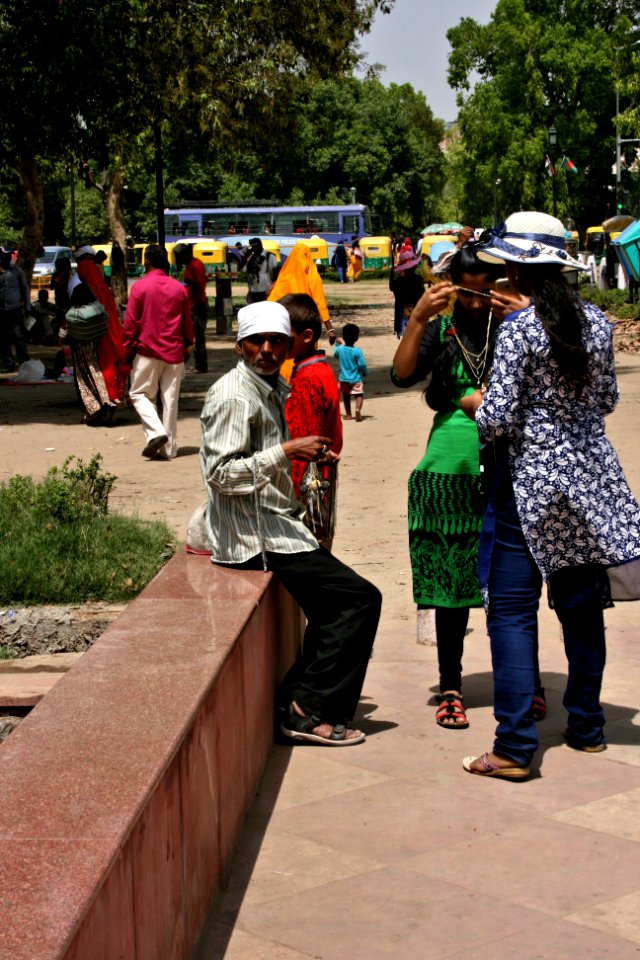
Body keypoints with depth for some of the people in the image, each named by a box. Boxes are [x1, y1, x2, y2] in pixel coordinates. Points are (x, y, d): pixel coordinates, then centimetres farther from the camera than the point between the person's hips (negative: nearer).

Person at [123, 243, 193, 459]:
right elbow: (187, 323, 10)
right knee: (170, 399, 6)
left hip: (147, 351, -3)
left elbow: (130, 322, -6)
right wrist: (187, 345, 21)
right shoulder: (179, 288, 5)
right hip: (174, 352, 3)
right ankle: (169, 447, 6)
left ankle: (155, 432, -14)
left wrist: (128, 349, 3)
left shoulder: (140, 287, -6)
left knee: (139, 393, 8)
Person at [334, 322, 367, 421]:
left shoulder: (340, 349, -6)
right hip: (356, 379, -3)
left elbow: (335, 354, 18)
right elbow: (362, 365, -14)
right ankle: (358, 409, -24)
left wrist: (337, 345, 32)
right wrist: (365, 372, 5)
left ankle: (348, 414, 20)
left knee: (346, 396, 17)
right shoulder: (357, 351, -17)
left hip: (344, 379, 3)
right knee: (359, 394, 2)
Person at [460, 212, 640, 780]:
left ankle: (515, 748, -4)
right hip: (590, 479, 6)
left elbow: (498, 421, -17)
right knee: (582, 607, 15)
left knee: (511, 612, -1)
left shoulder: (519, 329, -15)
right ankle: (587, 727, 25)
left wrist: (476, 404, 3)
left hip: (531, 482, -6)